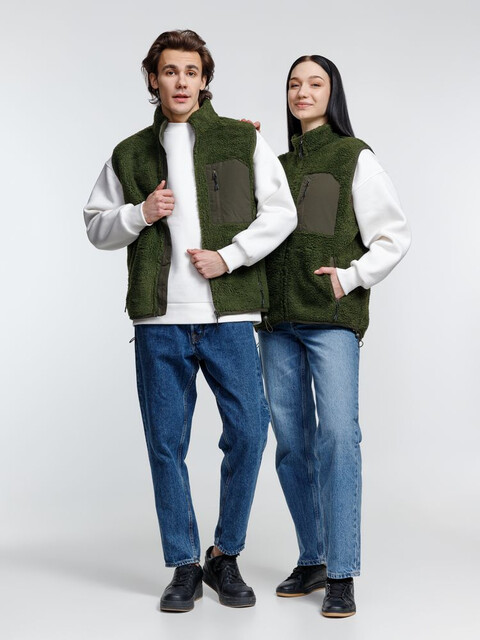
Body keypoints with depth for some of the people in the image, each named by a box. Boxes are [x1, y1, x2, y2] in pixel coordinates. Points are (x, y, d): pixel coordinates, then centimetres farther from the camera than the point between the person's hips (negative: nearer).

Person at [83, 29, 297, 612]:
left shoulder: (243, 140, 8)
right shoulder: (130, 154, 12)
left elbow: (281, 213, 3)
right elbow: (96, 226, 15)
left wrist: (228, 256, -9)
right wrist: (140, 214, -4)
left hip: (229, 314, -1)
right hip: (159, 320, 1)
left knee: (248, 431, -6)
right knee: (167, 443, 3)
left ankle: (225, 556, 14)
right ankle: (184, 567, 17)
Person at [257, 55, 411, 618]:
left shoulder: (355, 158, 6)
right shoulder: (277, 164, 19)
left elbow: (394, 236, 3)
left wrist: (352, 276, -10)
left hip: (332, 318, -5)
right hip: (278, 321, 5)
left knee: (337, 434, -14)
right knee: (291, 442, 6)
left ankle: (342, 576, -10)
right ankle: (312, 560, 17)